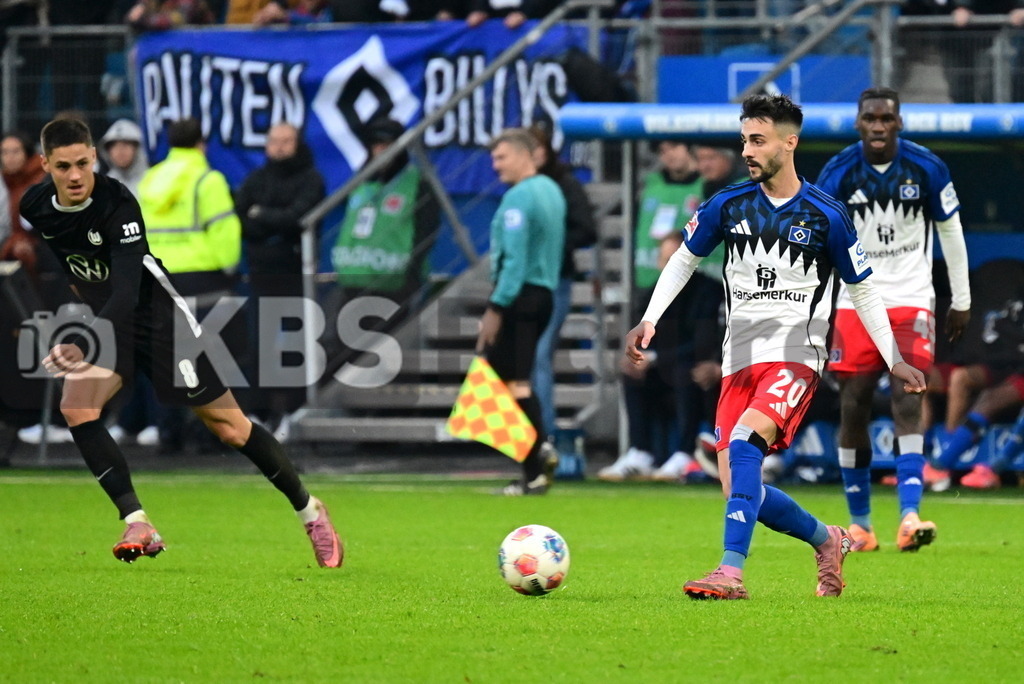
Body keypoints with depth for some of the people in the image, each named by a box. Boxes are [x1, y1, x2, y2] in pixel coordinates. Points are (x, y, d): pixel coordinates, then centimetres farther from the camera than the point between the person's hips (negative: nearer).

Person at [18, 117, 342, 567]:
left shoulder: (118, 204, -29)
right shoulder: (34, 208, -11)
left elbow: (127, 289, -39)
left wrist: (83, 345, -52)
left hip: (156, 314, -5)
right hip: (107, 319, 5)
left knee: (227, 425, -3)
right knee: (76, 407, -20)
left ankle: (310, 512, 16)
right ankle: (138, 526, -18)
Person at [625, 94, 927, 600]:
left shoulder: (826, 216, -3)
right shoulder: (728, 205, 4)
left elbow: (862, 290, 8)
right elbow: (684, 259, 18)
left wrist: (894, 359, 5)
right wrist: (649, 321, 5)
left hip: (794, 356, -4)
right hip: (739, 359, 4)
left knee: (744, 442, -30)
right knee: (740, 491, -1)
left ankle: (731, 572, -34)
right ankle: (826, 540, 27)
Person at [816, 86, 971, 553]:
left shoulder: (927, 168, -5)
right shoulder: (837, 174, -6)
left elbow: (950, 233, 6)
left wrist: (962, 301, 9)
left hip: (911, 301, -1)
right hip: (855, 301, 1)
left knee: (908, 403, -13)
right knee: (853, 408, 0)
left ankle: (910, 516, -21)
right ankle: (859, 523, 11)